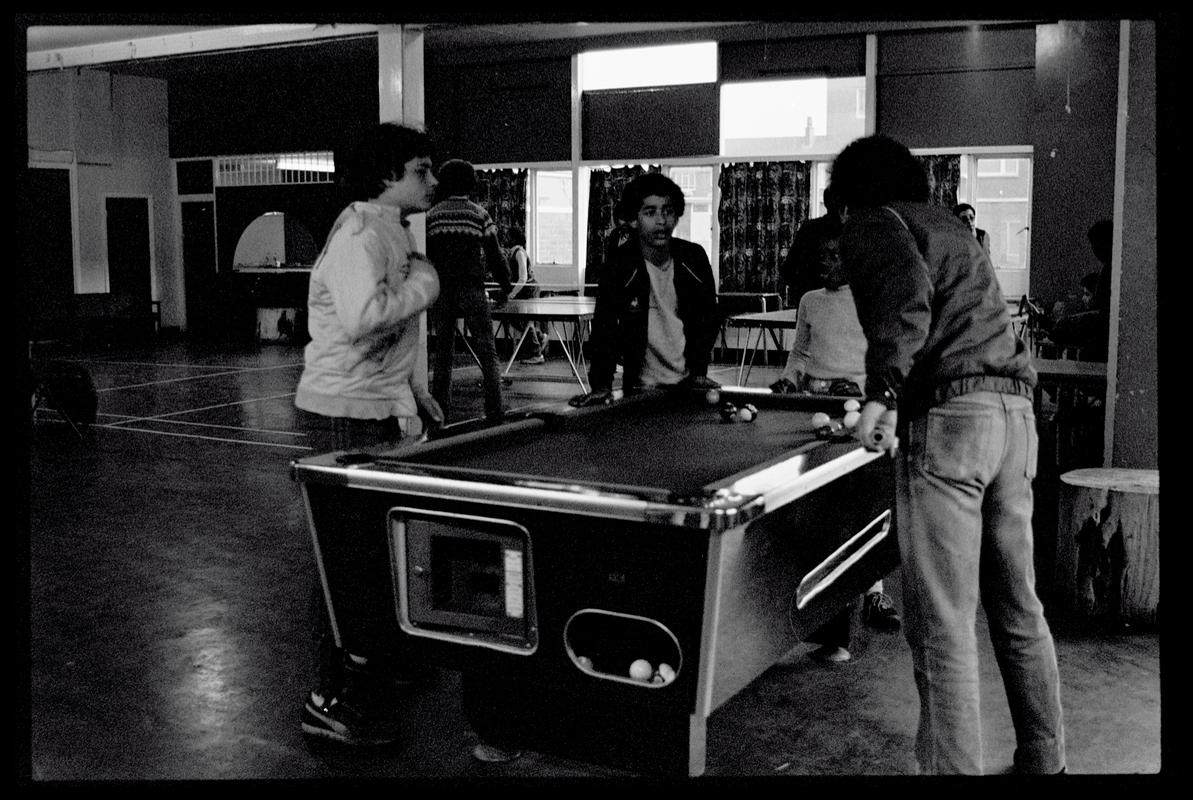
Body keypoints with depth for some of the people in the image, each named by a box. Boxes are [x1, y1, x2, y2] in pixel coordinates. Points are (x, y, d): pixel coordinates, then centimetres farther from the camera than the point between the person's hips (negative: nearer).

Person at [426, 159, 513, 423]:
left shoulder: (432, 215, 6)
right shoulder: (479, 213, 0)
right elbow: (494, 254, -1)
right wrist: (505, 286, 9)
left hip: (442, 291, 3)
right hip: (472, 290, -3)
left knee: (443, 352, 9)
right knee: (486, 350, 2)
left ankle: (440, 408, 9)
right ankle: (494, 407, -1)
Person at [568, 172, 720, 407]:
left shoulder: (694, 258, -3)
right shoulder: (619, 265, -12)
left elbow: (707, 318, 5)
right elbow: (604, 327, -15)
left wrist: (699, 371, -2)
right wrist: (601, 385, -24)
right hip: (641, 388, -2)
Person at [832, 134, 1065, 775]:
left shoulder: (871, 222, 4)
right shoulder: (949, 225, 29)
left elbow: (907, 296, -15)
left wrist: (884, 391, -18)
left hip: (950, 415, -9)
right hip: (1015, 408, 9)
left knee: (940, 622, -7)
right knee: (1018, 608, 17)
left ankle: (952, 765, -5)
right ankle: (1044, 759, 28)